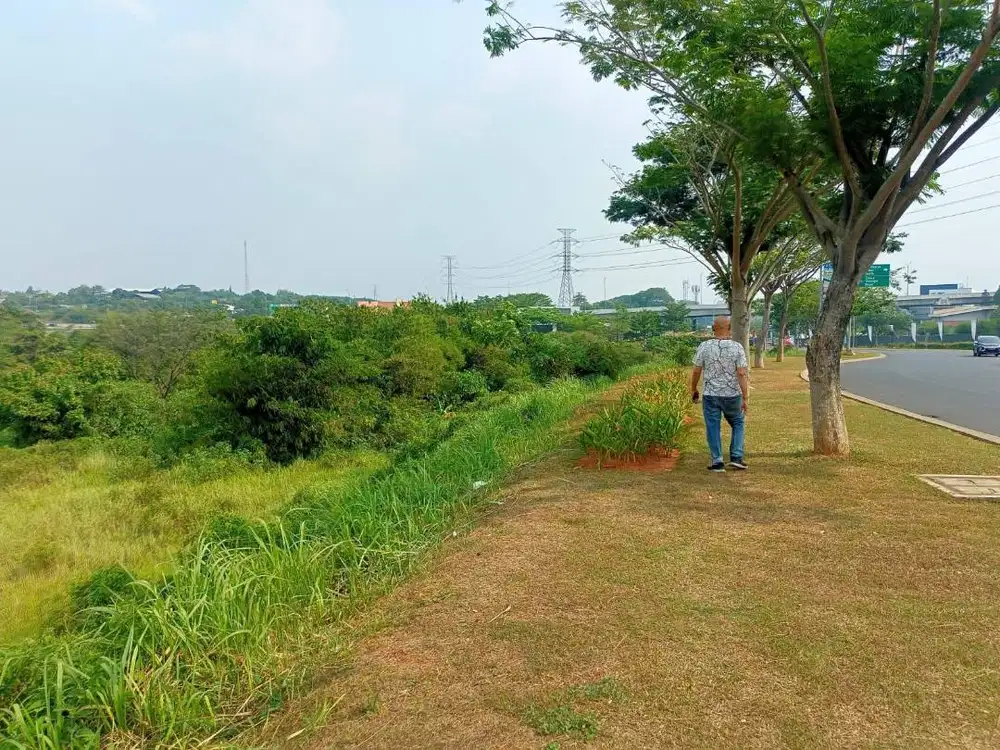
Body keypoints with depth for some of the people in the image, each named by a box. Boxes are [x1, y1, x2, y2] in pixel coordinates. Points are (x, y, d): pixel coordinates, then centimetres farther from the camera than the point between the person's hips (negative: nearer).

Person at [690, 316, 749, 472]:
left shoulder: (704, 347, -6)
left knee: (713, 428, 8)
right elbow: (742, 374, -12)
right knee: (738, 424, 19)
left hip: (710, 395, 0)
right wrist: (746, 398, -9)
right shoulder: (737, 347, -8)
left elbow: (696, 371, -3)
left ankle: (717, 462, 7)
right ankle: (736, 457, 11)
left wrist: (693, 390, 13)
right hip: (732, 395, 0)